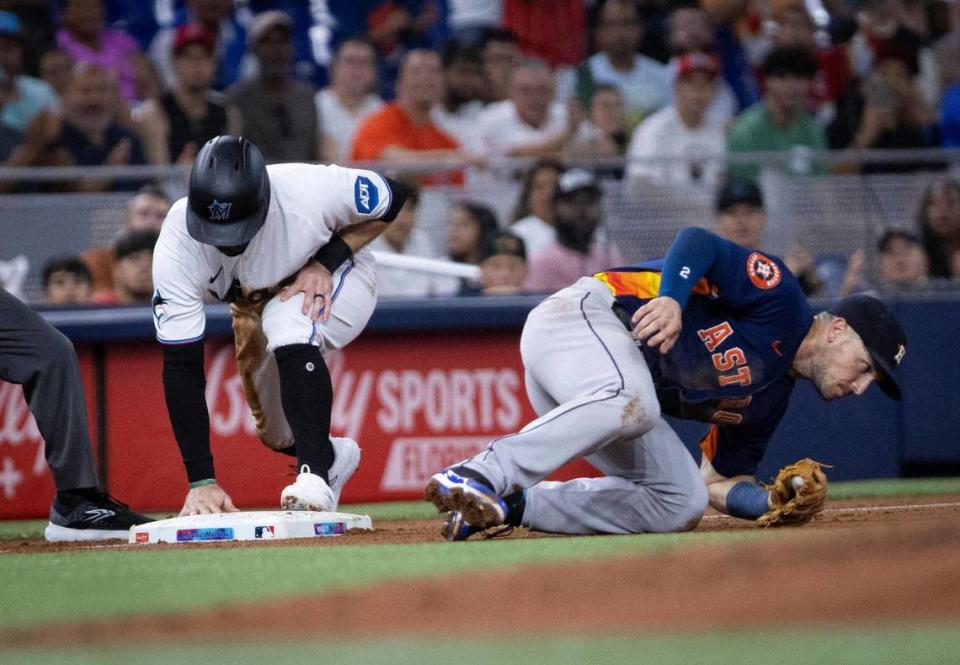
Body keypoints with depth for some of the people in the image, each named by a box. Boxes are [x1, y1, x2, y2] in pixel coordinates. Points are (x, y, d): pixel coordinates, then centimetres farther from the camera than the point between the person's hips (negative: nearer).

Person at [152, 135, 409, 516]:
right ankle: (332, 456, 43)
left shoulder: (310, 192, -38)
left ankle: (314, 479, -33)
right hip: (255, 302, 3)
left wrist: (326, 262, -29)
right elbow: (181, 366, -34)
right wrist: (201, 481, -39)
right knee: (278, 436, 8)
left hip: (336, 283, -3)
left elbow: (392, 198, -16)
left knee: (286, 326, -35)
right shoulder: (178, 242, -35)